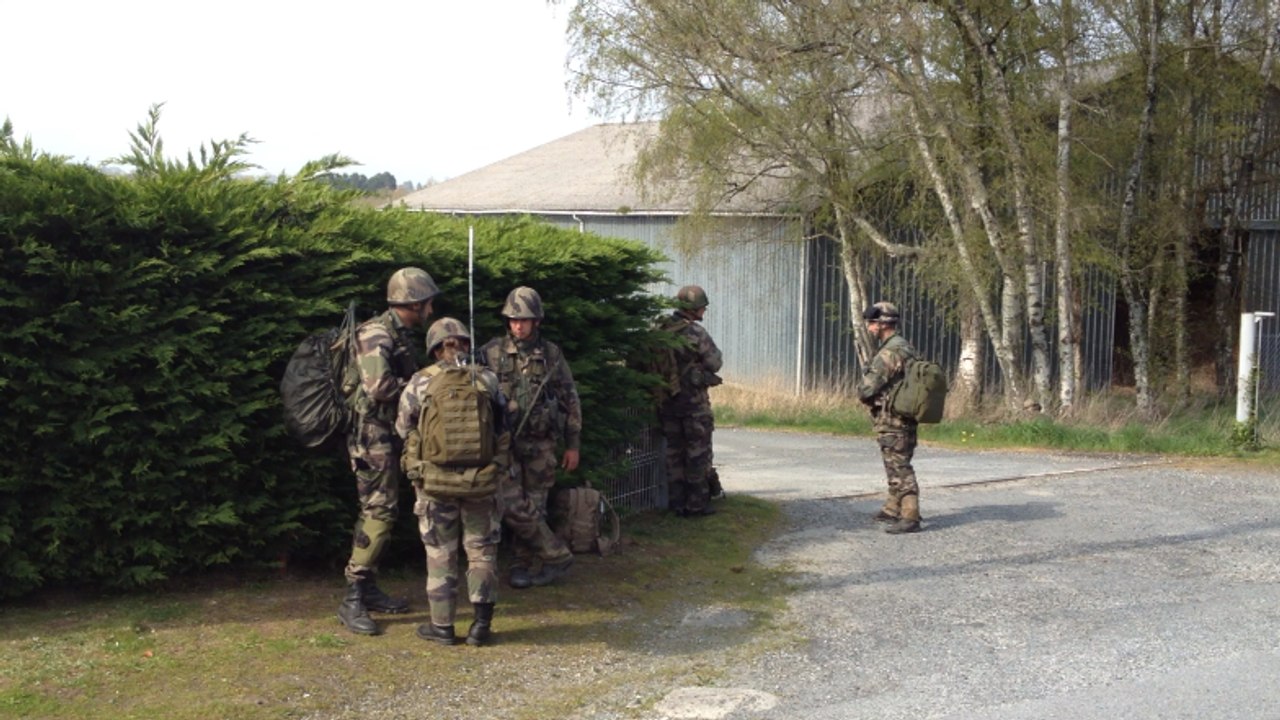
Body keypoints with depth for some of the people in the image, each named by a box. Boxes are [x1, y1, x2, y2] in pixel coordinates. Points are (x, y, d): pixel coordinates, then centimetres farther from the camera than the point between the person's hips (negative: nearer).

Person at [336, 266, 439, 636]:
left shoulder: (400, 335, 15)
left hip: (388, 435, 10)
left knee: (377, 512, 14)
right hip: (372, 435, -10)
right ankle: (352, 600, -8)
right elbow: (379, 386, -27)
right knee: (379, 512, -11)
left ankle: (368, 589, 22)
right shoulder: (376, 335, -16)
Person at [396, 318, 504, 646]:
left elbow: (403, 428, 6)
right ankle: (481, 624, 12)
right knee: (482, 550, 12)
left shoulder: (421, 382, -5)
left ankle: (442, 626, 14)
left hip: (436, 480, -1)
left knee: (441, 554, 10)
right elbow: (503, 428, 7)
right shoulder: (487, 380, -2)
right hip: (481, 479, 1)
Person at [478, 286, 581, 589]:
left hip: (541, 444, 1)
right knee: (510, 506, -11)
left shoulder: (552, 355, 3)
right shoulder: (492, 353, -1)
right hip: (503, 442, -1)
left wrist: (573, 445, 6)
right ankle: (555, 554, 2)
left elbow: (570, 401, 8)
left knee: (534, 507, 4)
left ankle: (521, 565, 18)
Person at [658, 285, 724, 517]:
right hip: (693, 400, -6)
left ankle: (676, 502, 16)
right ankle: (697, 504, 6)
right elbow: (715, 363, -9)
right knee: (698, 451, 3)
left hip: (667, 399, 6)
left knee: (674, 450, 13)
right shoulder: (696, 333, -15)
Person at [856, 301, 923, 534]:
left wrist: (863, 393, 3)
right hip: (906, 418, 10)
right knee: (897, 466, 19)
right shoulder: (907, 348, 13)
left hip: (891, 421, -10)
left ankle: (910, 518, -10)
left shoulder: (889, 352, -19)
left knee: (899, 468, -8)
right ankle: (893, 509, 30)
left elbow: (866, 389, -19)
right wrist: (875, 396, 9)